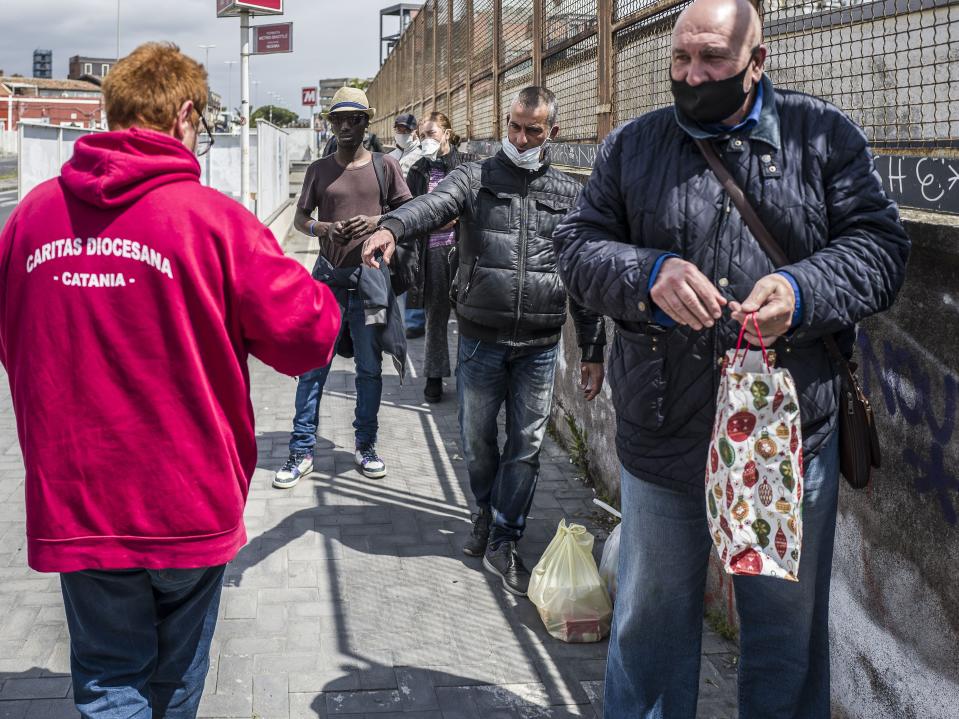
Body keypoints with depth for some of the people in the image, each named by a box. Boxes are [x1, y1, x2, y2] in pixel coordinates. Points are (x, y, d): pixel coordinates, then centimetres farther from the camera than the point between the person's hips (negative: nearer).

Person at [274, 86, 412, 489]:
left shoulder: (385, 166, 4)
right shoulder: (319, 170, 7)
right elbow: (299, 219, 9)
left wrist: (378, 221, -14)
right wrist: (325, 228, -13)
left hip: (371, 276, 0)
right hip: (329, 277, 1)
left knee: (370, 368, 8)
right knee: (312, 367, 0)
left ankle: (365, 446, 21)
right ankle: (301, 452, 7)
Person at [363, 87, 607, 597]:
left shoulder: (568, 195, 6)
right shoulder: (477, 178, 1)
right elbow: (434, 204, -21)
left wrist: (593, 351, 7)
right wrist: (392, 227, -44)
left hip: (540, 346, 1)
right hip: (481, 340, 0)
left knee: (526, 447, 5)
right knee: (476, 440, 12)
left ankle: (502, 544, 20)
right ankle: (488, 510, 41)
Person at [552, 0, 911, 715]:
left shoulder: (826, 134, 1)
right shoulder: (632, 145, 5)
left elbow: (879, 243, -2)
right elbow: (578, 246, 3)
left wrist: (805, 290, -22)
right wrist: (647, 274, -18)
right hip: (663, 436, 1)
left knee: (788, 629, 14)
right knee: (652, 619, 16)